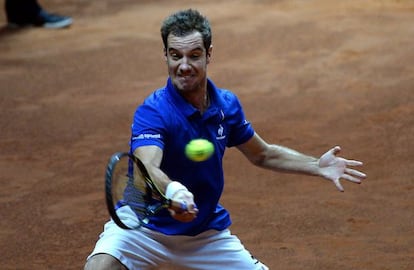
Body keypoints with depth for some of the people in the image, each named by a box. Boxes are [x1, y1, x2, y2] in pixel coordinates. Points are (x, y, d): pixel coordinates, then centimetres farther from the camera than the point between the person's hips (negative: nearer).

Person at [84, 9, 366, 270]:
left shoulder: (227, 105, -3)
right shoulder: (152, 113, -24)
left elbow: (262, 155, 14)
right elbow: (148, 168, -43)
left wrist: (318, 166, 2)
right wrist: (172, 190, -66)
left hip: (205, 232, 6)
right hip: (145, 227, -6)